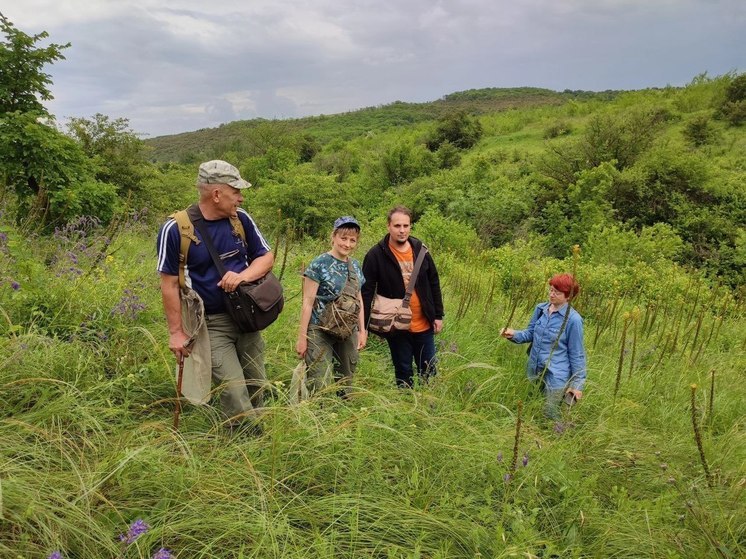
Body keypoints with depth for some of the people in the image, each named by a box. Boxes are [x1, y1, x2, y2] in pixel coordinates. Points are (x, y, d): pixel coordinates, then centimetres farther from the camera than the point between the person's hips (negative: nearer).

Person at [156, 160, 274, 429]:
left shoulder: (240, 219, -2)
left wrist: (242, 276, -14)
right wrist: (176, 332, -8)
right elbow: (169, 284, -10)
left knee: (256, 385, 13)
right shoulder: (175, 229, -15)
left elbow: (266, 257, 7)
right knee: (234, 390, -8)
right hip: (211, 324, -4)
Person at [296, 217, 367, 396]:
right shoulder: (319, 264, -10)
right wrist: (302, 337, -12)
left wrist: (362, 330, 14)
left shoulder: (355, 266, 9)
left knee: (346, 381, 11)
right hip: (320, 332, -6)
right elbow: (308, 302, -10)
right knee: (320, 385, -9)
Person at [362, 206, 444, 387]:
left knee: (429, 372, 13)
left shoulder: (420, 249, 0)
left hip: (424, 325, 3)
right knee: (404, 373, 12)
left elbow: (434, 283, 8)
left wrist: (438, 315, 6)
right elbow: (366, 292, -12)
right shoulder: (376, 255, -12)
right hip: (397, 327, -3)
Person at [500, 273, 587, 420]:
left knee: (549, 415, 2)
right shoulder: (540, 309, -2)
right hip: (535, 371, 6)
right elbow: (530, 333, 10)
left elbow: (577, 355, -11)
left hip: (556, 376, -6)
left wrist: (577, 384, -8)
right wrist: (514, 334, -10)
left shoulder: (573, 320, -17)